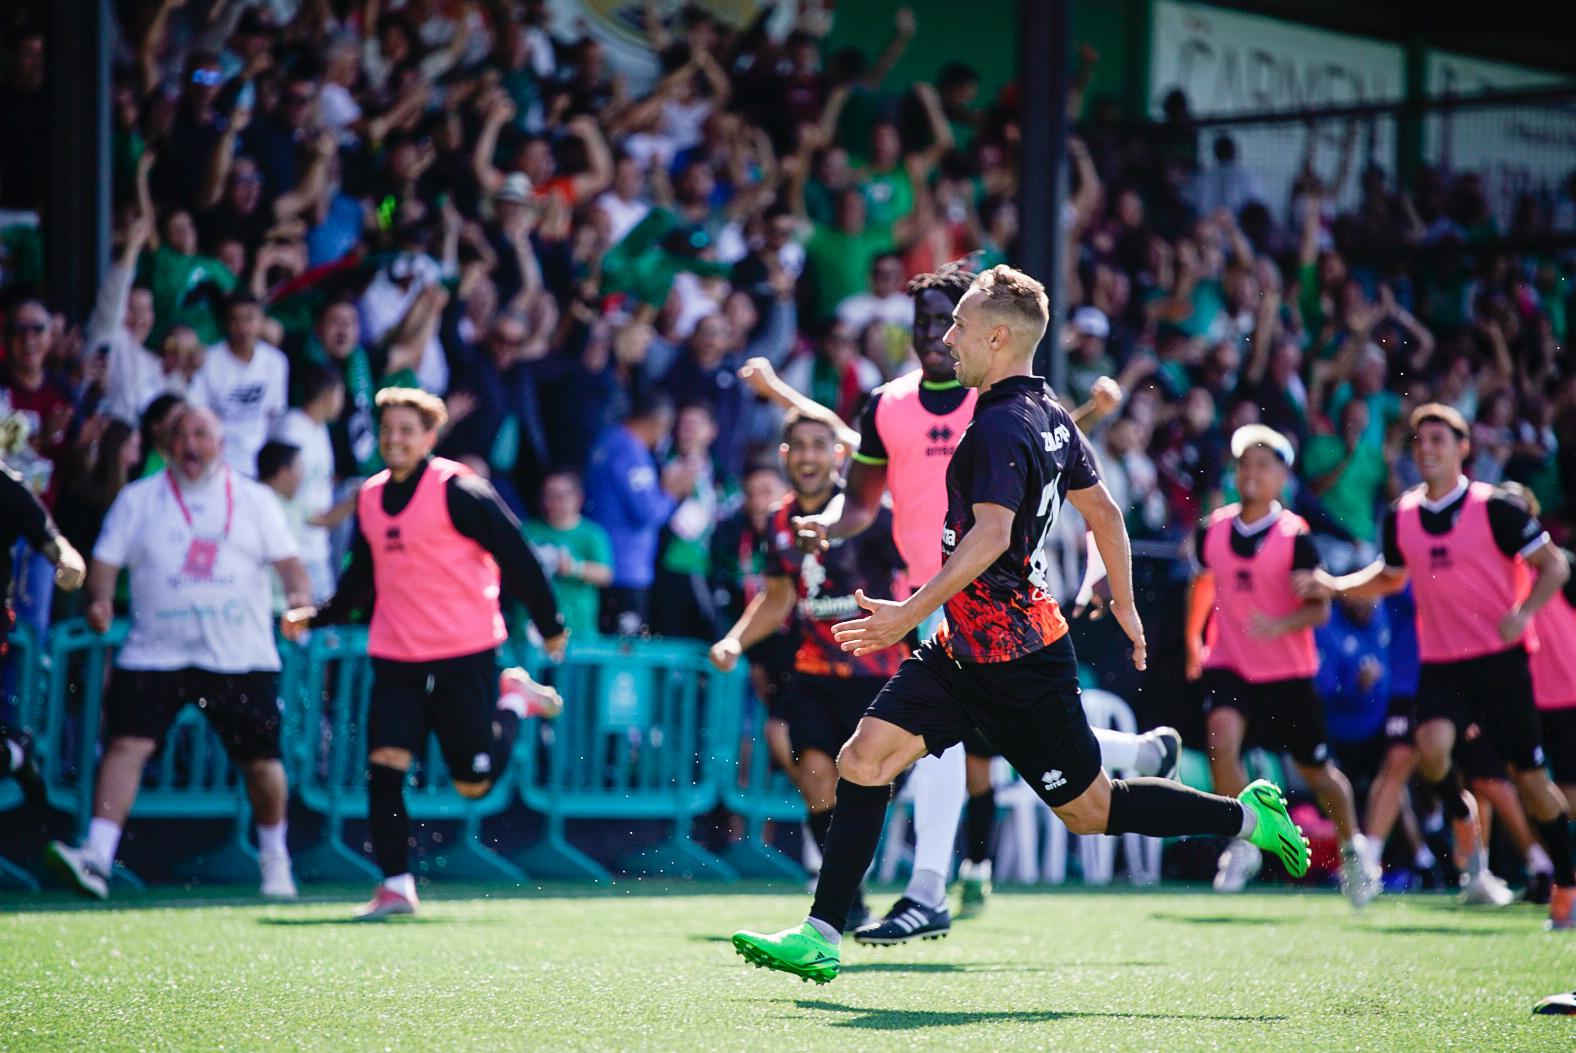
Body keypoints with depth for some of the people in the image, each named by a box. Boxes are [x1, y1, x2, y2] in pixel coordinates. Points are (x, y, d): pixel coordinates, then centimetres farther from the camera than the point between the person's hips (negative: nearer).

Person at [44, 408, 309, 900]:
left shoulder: (256, 500, 9)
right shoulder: (138, 499, 8)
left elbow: (288, 562, 6)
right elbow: (105, 562, 4)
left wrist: (299, 594, -16)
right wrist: (100, 600, -16)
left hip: (242, 657, 0)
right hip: (156, 652, 0)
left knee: (261, 761, 4)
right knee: (127, 744, -17)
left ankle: (274, 860, 27)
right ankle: (96, 857, -22)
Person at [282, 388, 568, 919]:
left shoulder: (457, 490, -11)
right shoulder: (369, 498, 8)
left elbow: (515, 554, -6)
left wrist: (550, 624, -3)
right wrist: (315, 616, 8)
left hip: (465, 656, -5)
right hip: (395, 657, 5)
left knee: (473, 781, 1)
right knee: (384, 767, -9)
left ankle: (514, 700, 28)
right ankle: (396, 885, -2)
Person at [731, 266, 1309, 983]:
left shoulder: (1001, 427, -19)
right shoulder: (1049, 415, 10)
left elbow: (991, 534, -32)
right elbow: (1103, 509, 19)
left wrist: (912, 613, -33)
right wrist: (1124, 603, 30)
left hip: (1013, 656, -10)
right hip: (965, 650, 10)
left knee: (1090, 809, 3)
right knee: (865, 757, -1)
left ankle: (1249, 817, 17)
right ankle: (821, 938, -2)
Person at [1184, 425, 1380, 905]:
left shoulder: (1295, 537, -13)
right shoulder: (1212, 531, -1)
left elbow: (1320, 609, -15)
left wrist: (1280, 625, -32)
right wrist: (1193, 640, 22)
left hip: (1288, 672, -2)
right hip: (1229, 663, 2)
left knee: (1316, 771, 9)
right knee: (1222, 739, -26)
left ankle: (1353, 849, 33)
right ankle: (1243, 844, -11)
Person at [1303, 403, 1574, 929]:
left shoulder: (1494, 508, -8)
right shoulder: (1401, 516, 5)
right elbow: (1391, 577, 23)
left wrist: (1524, 612, -20)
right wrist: (1335, 585, 7)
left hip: (1499, 659, -3)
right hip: (1440, 663, 3)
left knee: (1529, 776, 1)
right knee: (1432, 747, -25)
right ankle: (1468, 835, 2)